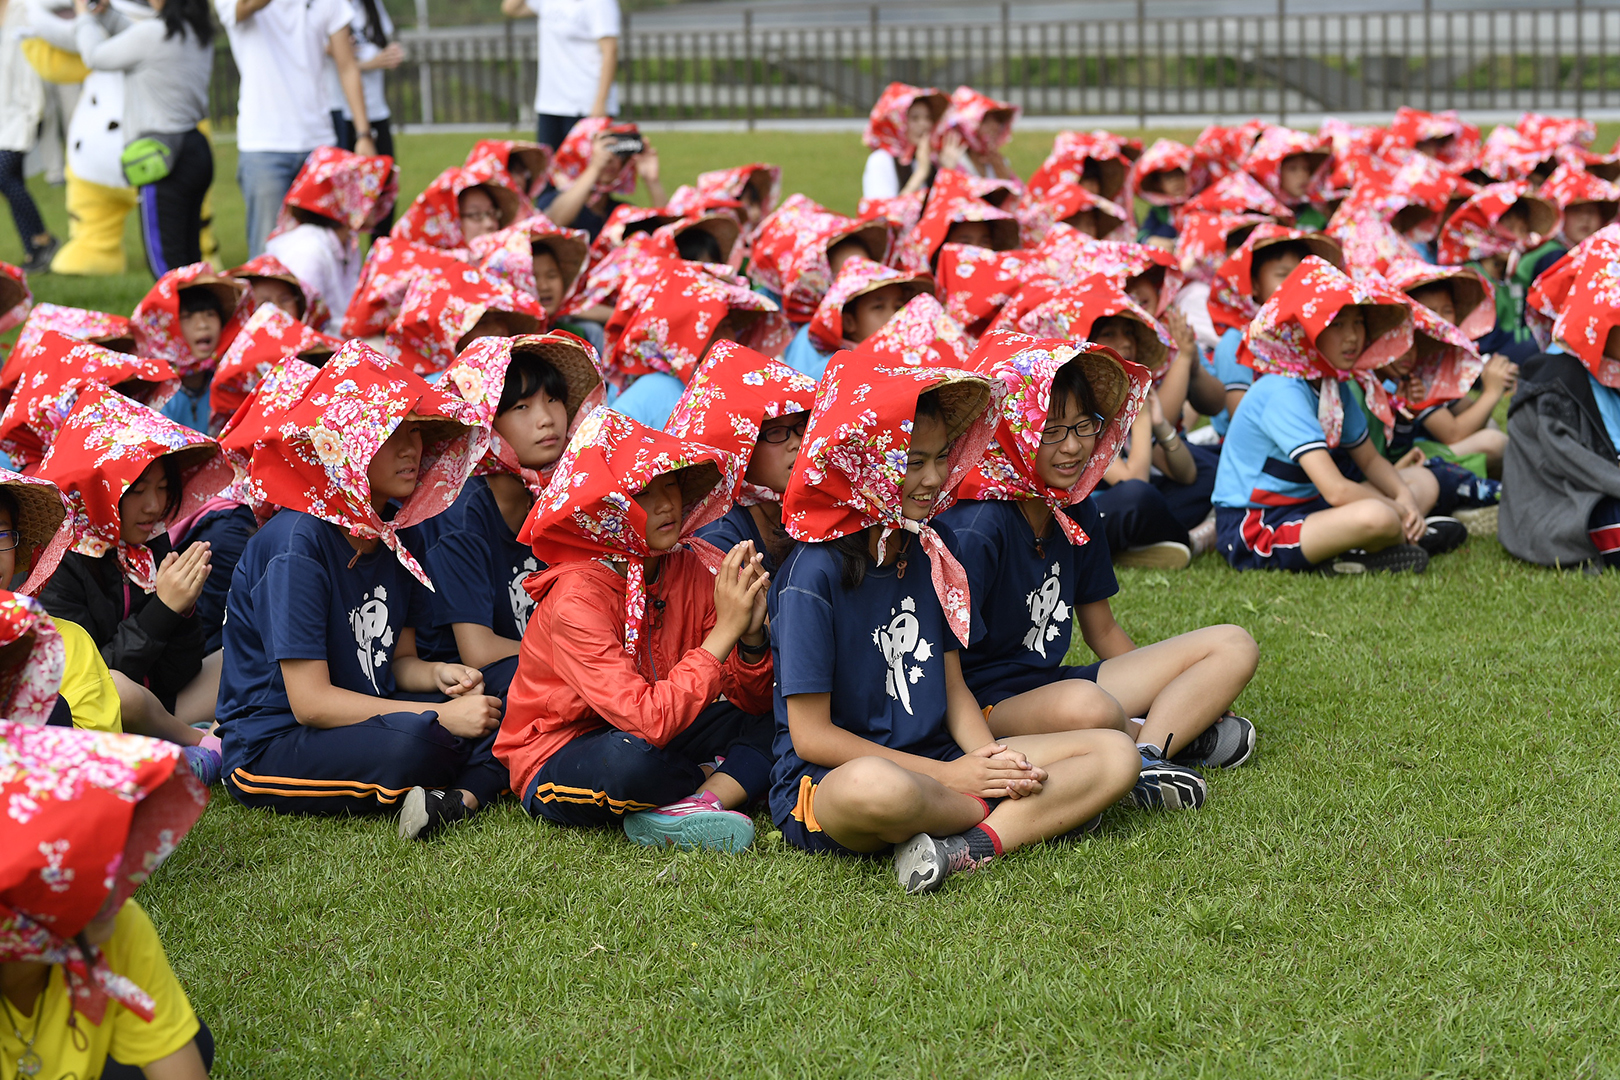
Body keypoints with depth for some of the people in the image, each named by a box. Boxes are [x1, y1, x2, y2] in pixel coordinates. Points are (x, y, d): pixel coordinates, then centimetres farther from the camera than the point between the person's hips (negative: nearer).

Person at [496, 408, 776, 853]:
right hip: (556, 762, -7)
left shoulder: (689, 567, -6)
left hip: (651, 741, 7)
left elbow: (754, 703, -3)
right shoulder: (576, 599, -25)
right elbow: (649, 720, -36)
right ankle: (724, 781, -8)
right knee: (634, 757, -39)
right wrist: (723, 630, -32)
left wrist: (751, 639, -24)